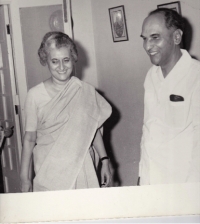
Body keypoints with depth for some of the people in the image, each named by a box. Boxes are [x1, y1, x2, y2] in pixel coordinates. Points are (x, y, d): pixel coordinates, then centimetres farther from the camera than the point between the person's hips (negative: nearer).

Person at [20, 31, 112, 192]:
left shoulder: (86, 92, 0)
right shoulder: (35, 96, -4)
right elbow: (29, 138, 1)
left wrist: (104, 160, 7)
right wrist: (25, 178, 3)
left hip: (81, 170, 2)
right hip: (48, 174, -1)